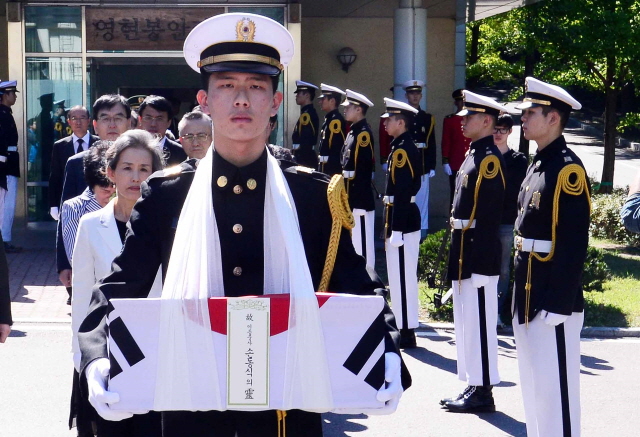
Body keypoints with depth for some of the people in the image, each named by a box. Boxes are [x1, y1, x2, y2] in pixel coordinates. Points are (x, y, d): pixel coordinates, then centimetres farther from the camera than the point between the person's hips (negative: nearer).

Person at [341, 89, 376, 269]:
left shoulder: (364, 133, -15)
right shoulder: (353, 132, 14)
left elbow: (363, 169, -20)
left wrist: (356, 202, -22)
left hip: (360, 199, -10)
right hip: (351, 196, 10)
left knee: (362, 243, -4)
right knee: (352, 242, 15)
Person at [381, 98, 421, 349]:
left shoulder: (402, 150, -17)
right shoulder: (406, 147, 14)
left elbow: (402, 193, -21)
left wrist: (396, 230, -22)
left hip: (402, 222, -10)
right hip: (408, 219, 10)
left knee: (402, 277, -5)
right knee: (402, 276, 15)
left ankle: (406, 333, -1)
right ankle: (405, 327, 23)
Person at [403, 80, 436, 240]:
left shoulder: (428, 118, 9)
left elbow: (432, 145, 9)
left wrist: (432, 167, 4)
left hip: (422, 167, 1)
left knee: (422, 201, 4)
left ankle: (422, 232, 10)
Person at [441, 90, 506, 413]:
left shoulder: (490, 159, -15)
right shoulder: (474, 155, 15)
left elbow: (488, 214, -20)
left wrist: (475, 261, -23)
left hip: (478, 256, -10)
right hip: (464, 254, 10)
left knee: (478, 323, -4)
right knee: (466, 322, 14)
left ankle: (483, 393, 4)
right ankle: (473, 387, 22)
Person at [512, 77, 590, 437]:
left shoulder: (568, 169, -15)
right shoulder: (538, 166, 13)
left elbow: (574, 244, -20)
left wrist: (557, 305, -21)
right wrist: (520, 294, 18)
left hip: (554, 300, -10)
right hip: (529, 298, 10)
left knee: (555, 386, -4)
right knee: (533, 384, 16)